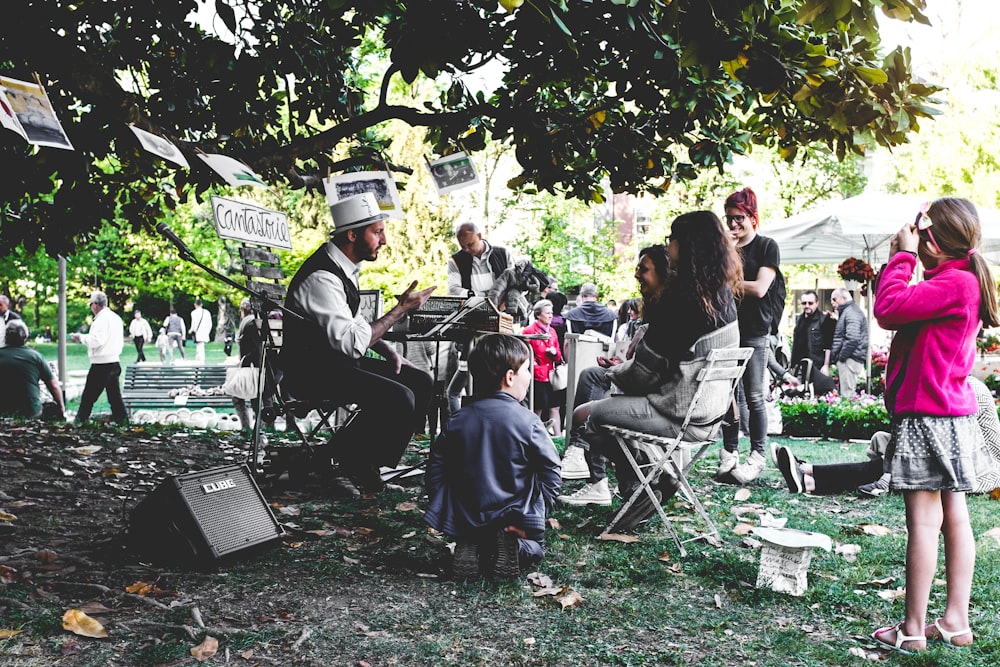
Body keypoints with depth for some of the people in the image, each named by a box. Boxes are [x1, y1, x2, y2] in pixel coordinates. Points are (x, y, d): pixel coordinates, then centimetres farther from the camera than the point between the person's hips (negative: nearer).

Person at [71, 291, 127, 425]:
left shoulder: (102, 319, -13)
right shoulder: (116, 318, 14)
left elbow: (96, 341, -21)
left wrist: (81, 337, -7)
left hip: (101, 364, -8)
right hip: (114, 362, 8)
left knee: (89, 395, 0)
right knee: (114, 394, 10)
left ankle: (81, 420, 6)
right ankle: (122, 420, 9)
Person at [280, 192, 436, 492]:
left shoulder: (345, 267, 8)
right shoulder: (322, 278, -24)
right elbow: (352, 343, -28)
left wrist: (388, 351, 8)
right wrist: (401, 309, -22)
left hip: (337, 358, 10)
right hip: (311, 371, -10)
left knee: (420, 382, 2)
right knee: (398, 398, -25)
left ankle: (362, 461, 3)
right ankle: (339, 460, -5)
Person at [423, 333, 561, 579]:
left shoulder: (458, 420, -2)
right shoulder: (527, 422, -13)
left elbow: (435, 467, 1)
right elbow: (551, 472, -11)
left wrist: (441, 511, 11)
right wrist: (538, 515, 0)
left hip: (467, 519, 3)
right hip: (515, 518, -3)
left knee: (469, 538, 34)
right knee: (535, 548, 26)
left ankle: (470, 550, -2)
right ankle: (514, 548, -9)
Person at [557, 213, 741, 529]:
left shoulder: (682, 295, -20)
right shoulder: (723, 295, 6)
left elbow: (648, 367, -16)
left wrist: (615, 372, 3)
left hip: (679, 413, -9)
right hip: (710, 413, 9)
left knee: (584, 416, 3)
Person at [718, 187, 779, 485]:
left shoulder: (767, 246, 1)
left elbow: (759, 289, -10)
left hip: (753, 330, -4)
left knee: (753, 396, -2)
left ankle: (757, 456, 4)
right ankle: (729, 454, 9)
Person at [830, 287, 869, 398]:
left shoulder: (851, 312, -11)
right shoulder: (845, 312, 23)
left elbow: (852, 339, -22)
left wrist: (841, 357, -16)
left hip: (850, 359, -11)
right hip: (846, 359, 11)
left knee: (847, 395, -13)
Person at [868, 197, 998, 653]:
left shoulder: (954, 283, -16)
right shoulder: (963, 282, 17)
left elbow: (888, 308, -25)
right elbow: (896, 315, 16)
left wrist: (903, 255, -14)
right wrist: (900, 258, 11)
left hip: (927, 417, -11)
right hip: (951, 414, 11)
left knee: (924, 520, -5)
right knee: (954, 517, 11)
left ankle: (913, 629, 3)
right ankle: (956, 620, 19)